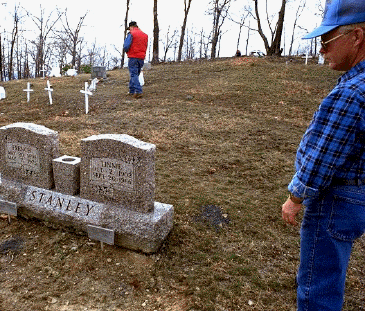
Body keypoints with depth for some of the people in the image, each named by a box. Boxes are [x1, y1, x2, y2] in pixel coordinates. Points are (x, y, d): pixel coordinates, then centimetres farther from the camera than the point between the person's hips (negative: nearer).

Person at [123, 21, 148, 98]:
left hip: (133, 57, -6)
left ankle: (138, 91, -18)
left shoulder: (131, 34, -7)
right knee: (136, 74, 16)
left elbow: (126, 46, -13)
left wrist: (127, 51, 6)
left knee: (133, 74, -6)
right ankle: (132, 91, 22)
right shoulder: (145, 35, 13)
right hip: (142, 58, 6)